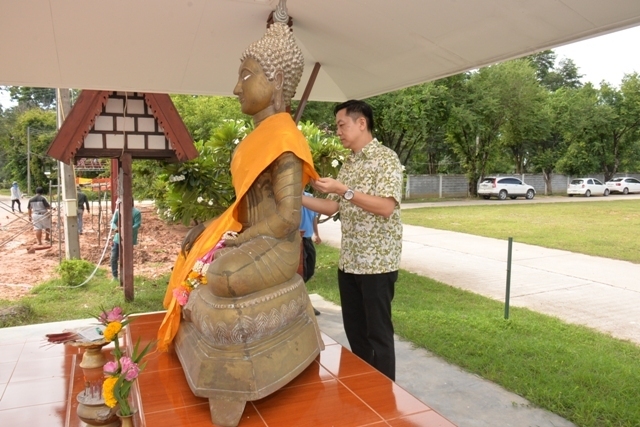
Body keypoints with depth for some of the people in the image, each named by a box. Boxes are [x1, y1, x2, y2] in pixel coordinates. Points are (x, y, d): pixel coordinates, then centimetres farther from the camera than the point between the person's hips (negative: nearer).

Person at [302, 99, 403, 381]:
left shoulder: (385, 158, -10)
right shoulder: (348, 163, 14)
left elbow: (386, 207, -21)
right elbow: (333, 207, 14)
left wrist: (344, 190, -24)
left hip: (377, 263, -8)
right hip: (348, 261, 8)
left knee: (378, 332, 3)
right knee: (354, 330, 15)